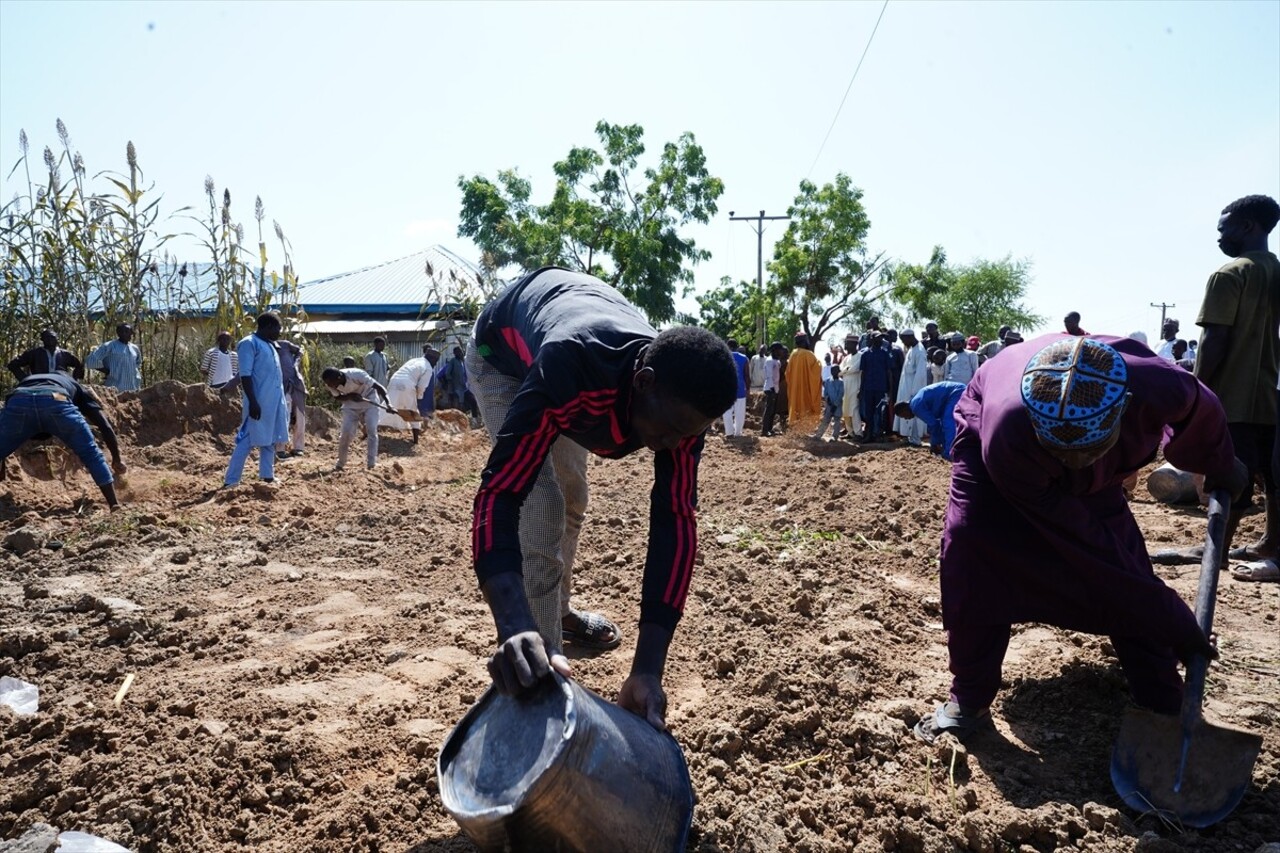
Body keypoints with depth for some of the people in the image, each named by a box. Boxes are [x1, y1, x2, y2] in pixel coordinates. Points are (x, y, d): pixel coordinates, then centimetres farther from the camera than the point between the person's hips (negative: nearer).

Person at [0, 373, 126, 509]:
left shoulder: (24, 381, 47)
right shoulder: (78, 388, 40)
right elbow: (106, 427, 27)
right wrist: (116, 460, 37)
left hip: (18, 401, 2)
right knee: (91, 454, 16)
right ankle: (115, 505, 12)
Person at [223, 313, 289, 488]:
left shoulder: (270, 345, 17)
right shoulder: (249, 343, -11)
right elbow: (245, 375, -17)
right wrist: (252, 401, -23)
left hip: (273, 402, 9)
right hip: (259, 402, -9)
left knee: (269, 440, 14)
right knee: (248, 440, -7)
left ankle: (267, 476, 23)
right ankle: (231, 481, -3)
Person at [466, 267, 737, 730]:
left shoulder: (680, 402, -32)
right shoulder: (568, 367, -49)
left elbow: (674, 523, -32)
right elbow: (499, 494, -53)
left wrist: (648, 669, -38)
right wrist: (515, 627, -68)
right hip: (503, 351, -5)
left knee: (570, 499, 19)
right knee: (542, 510, -19)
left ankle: (558, 613, 45)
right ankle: (546, 676, -7)